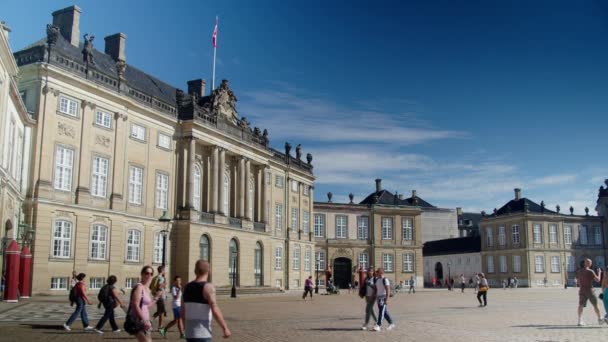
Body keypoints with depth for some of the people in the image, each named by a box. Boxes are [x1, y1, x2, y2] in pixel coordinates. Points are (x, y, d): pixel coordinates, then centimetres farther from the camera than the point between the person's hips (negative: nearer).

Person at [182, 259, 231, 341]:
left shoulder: (188, 287, 9)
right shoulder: (208, 287, -13)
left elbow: (183, 313, 15)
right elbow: (215, 311, -20)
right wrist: (225, 329, -12)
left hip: (189, 333, 8)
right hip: (202, 335, -8)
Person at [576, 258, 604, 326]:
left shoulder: (579, 271, 6)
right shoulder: (590, 271, -12)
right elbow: (597, 279, -6)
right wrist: (599, 272, 7)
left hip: (582, 290, 4)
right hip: (589, 290, -4)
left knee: (581, 305, 1)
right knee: (595, 305, 12)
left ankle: (580, 320, -7)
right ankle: (599, 319, 24)